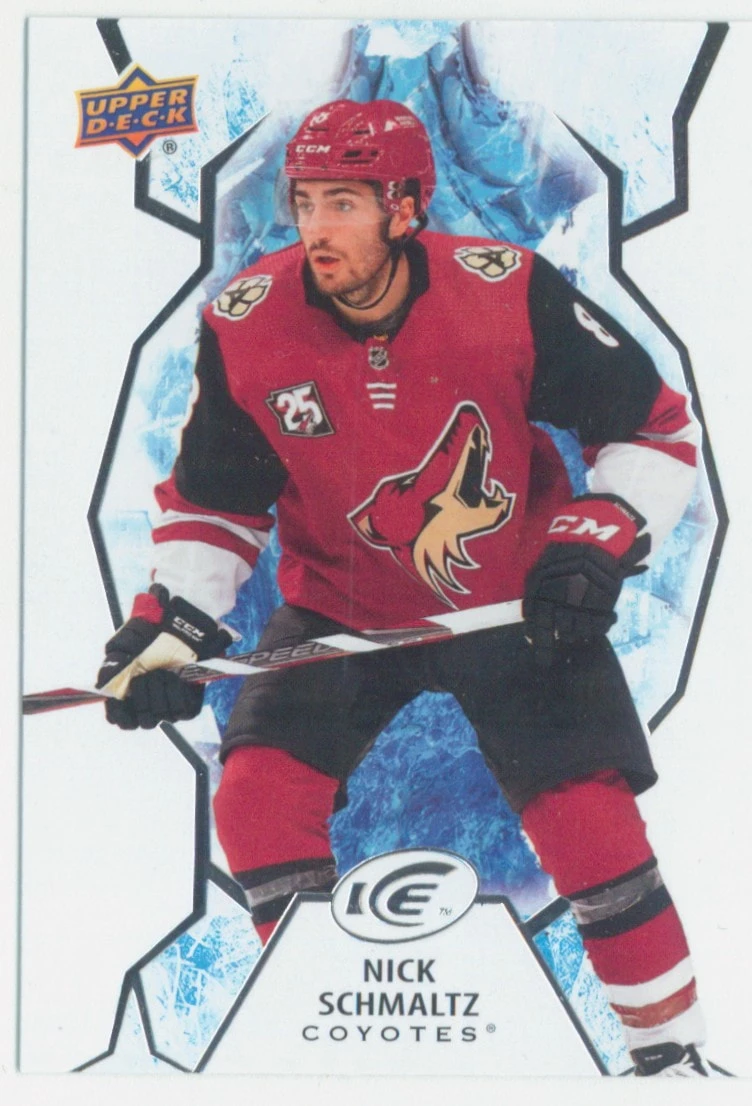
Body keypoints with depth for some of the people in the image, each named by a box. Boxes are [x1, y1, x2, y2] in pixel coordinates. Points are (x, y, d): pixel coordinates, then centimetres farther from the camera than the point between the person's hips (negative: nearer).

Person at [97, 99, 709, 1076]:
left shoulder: (510, 295, -21)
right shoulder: (247, 327, -14)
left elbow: (655, 428, -8)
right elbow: (214, 499, 1)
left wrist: (596, 548, -18)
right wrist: (171, 623, -10)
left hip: (519, 604, -2)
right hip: (342, 607, 2)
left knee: (592, 826, -9)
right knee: (258, 792, -13)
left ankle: (671, 1051, 15)